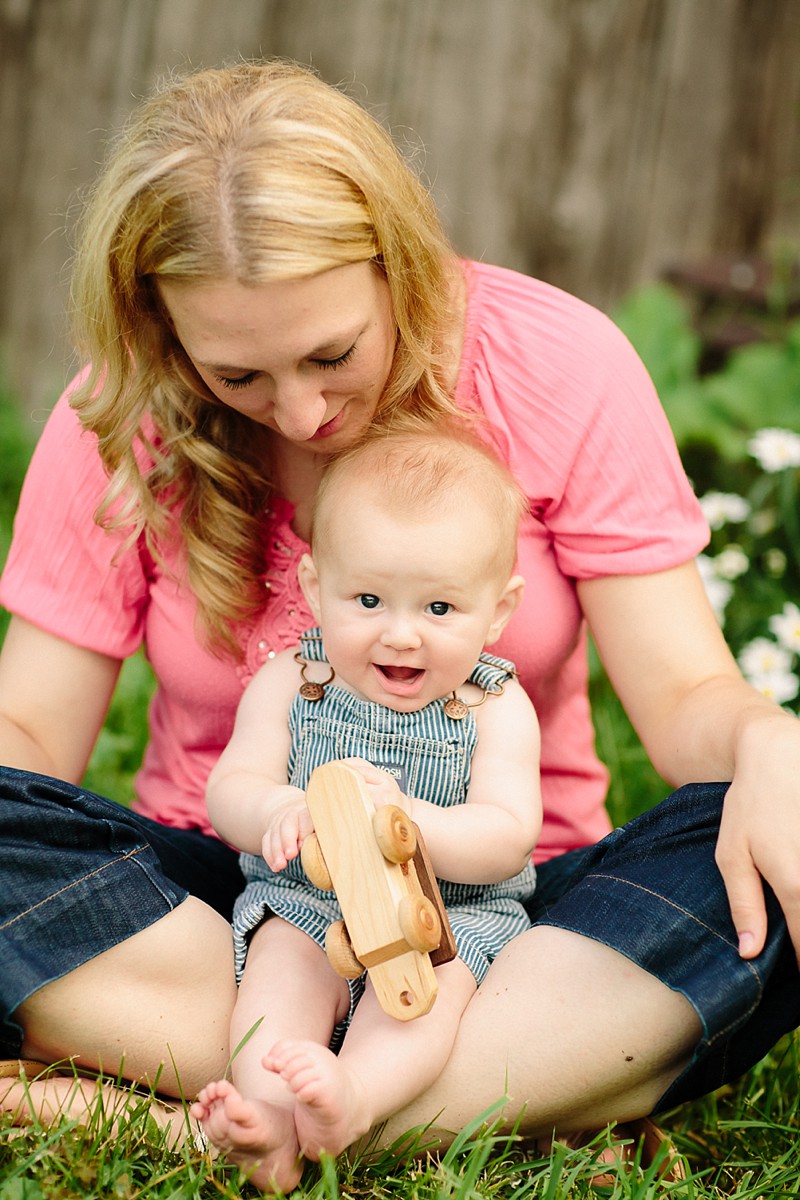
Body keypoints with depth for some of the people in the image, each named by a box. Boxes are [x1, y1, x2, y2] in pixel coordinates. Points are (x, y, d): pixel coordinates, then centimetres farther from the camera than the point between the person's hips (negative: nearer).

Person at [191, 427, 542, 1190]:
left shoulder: (496, 710, -6)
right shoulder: (289, 685, -1)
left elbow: (506, 838, -17)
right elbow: (228, 793, -8)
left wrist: (403, 817, -38)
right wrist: (283, 811, -35)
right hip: (305, 901, 1)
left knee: (435, 975, -30)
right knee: (283, 958, -27)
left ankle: (353, 1097, -53)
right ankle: (268, 1116, -45)